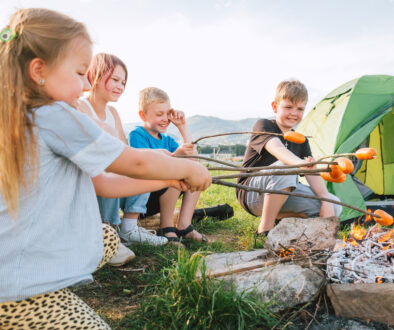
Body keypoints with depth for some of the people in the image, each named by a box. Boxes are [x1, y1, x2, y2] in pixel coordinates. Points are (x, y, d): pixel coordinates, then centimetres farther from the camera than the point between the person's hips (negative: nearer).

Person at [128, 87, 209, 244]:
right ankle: (166, 227, -16)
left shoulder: (166, 139, 12)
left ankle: (184, 225, -9)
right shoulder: (136, 135, -11)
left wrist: (182, 126, 3)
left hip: (160, 199, 8)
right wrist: (176, 154, -37)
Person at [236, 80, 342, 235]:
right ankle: (265, 228, -23)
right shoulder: (263, 126, -10)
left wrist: (326, 200, -19)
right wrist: (299, 163, -52)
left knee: (334, 206, -10)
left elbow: (312, 173, -2)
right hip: (252, 194, -6)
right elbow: (277, 148, -32)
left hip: (282, 195, 6)